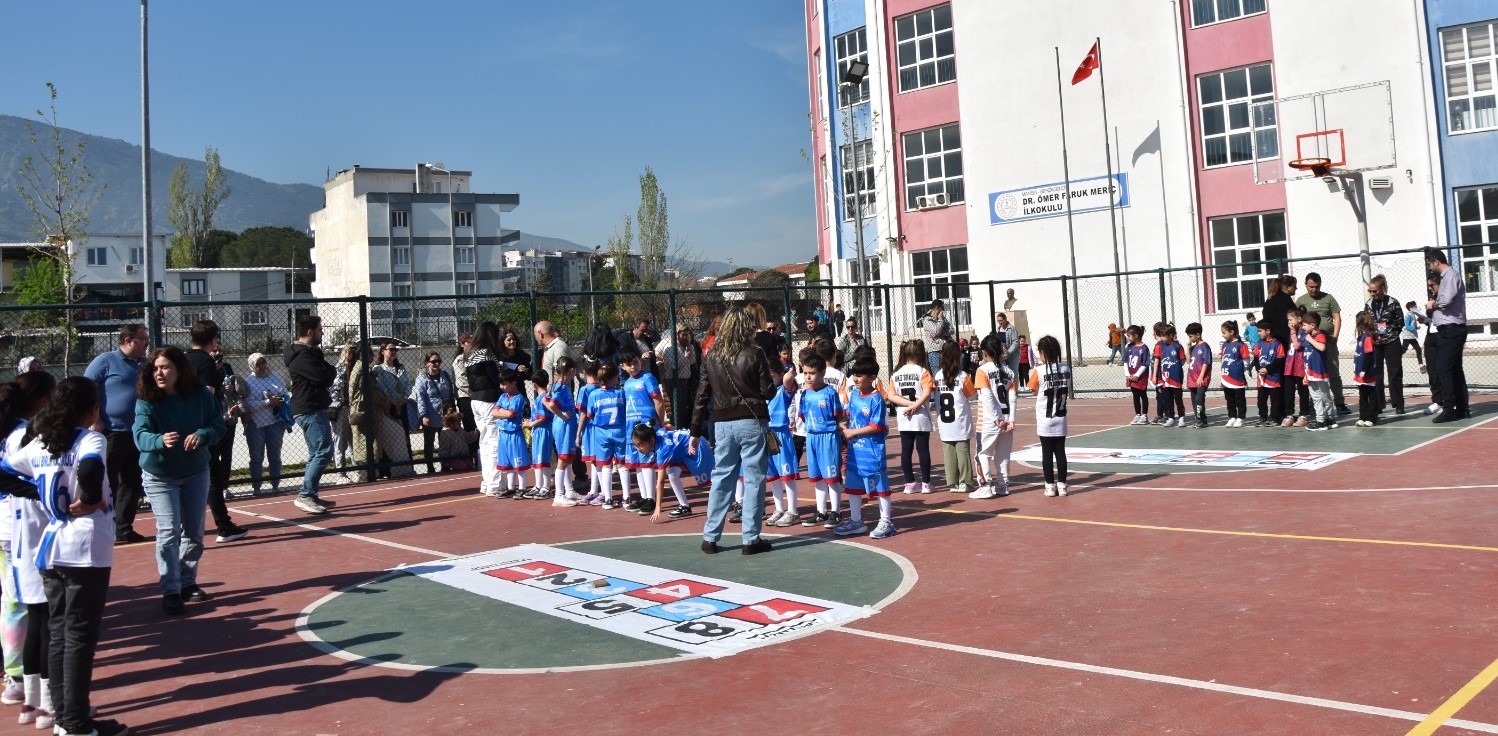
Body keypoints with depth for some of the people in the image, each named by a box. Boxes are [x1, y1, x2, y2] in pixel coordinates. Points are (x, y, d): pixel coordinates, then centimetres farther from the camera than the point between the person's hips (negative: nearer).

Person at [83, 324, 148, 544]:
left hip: (137, 433, 7)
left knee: (132, 483, 10)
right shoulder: (106, 361, -6)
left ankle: (124, 529, 19)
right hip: (111, 433, -7)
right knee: (106, 483, -3)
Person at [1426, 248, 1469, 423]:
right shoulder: (1447, 276, 17)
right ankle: (1462, 408, 16)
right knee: (1455, 369, 12)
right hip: (1449, 330, 10)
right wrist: (1434, 306, 2)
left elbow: (1446, 300, -24)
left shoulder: (1450, 275, -12)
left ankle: (1449, 409, -10)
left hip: (1451, 330, -10)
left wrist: (1433, 304, -6)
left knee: (1443, 369, -10)